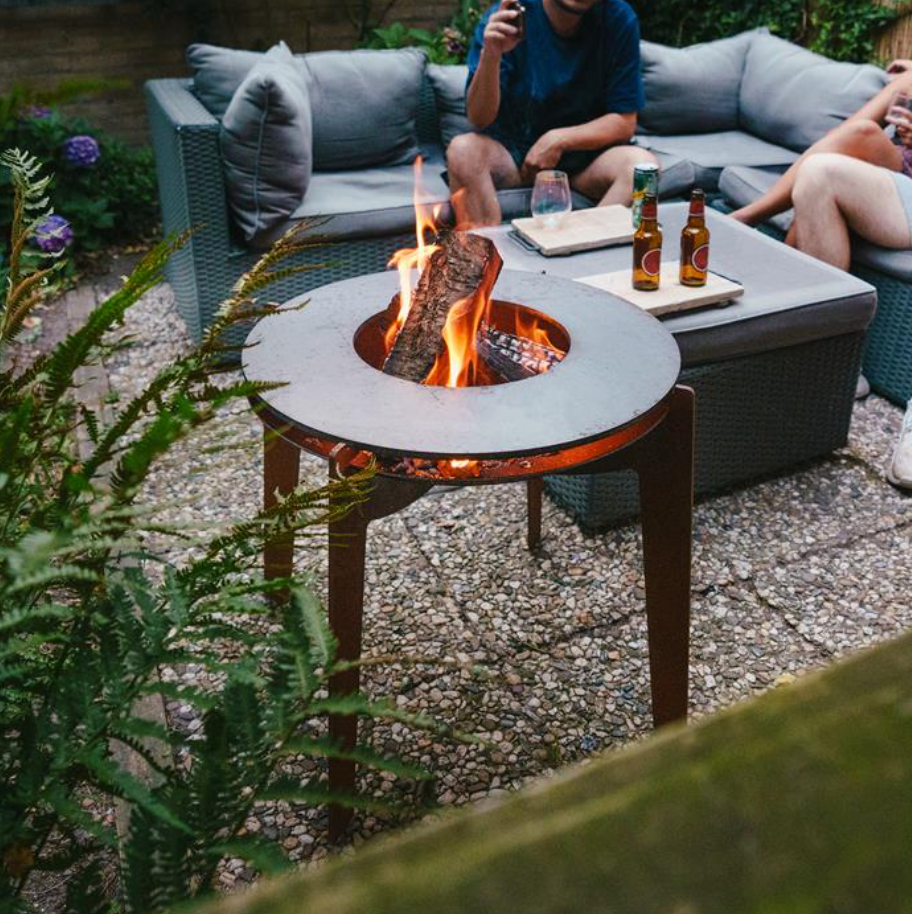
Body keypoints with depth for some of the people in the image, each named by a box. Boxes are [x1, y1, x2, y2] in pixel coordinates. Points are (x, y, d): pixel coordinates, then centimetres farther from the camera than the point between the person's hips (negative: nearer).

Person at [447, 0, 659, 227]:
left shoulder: (618, 20, -9)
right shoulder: (507, 19, -12)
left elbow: (624, 123, -6)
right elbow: (480, 120, -16)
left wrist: (559, 140, -20)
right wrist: (490, 55, -32)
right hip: (512, 150, 0)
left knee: (642, 162, -28)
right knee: (462, 149, -30)